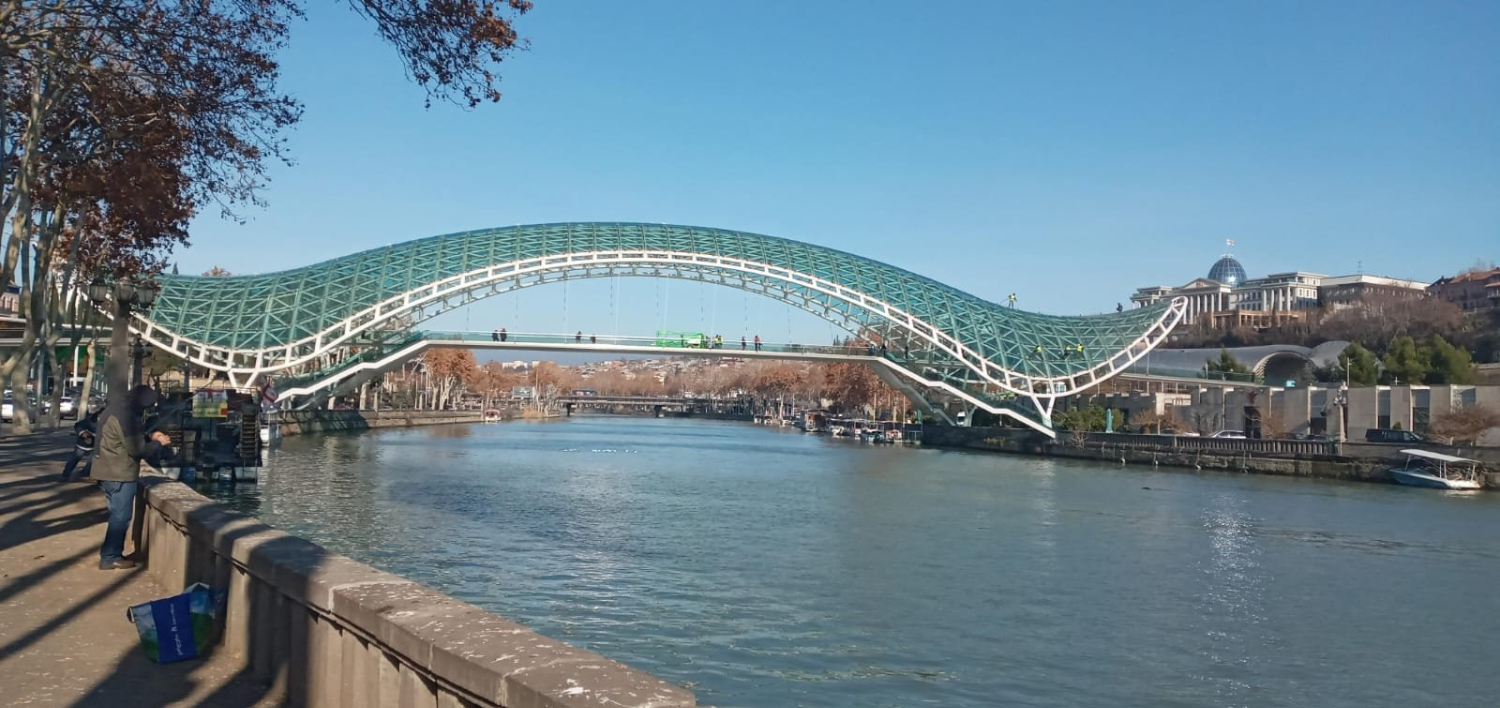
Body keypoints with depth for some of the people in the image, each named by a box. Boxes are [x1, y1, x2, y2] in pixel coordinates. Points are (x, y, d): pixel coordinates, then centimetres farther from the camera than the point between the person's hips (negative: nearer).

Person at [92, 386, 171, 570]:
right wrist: (158, 443, -5)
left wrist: (149, 437, 12)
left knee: (118, 515, 17)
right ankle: (110, 558, 4)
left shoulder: (117, 409, 12)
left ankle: (112, 554, 22)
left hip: (110, 472, 10)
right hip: (119, 474, -10)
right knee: (120, 517, -2)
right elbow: (136, 449, -20)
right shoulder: (126, 415, -21)